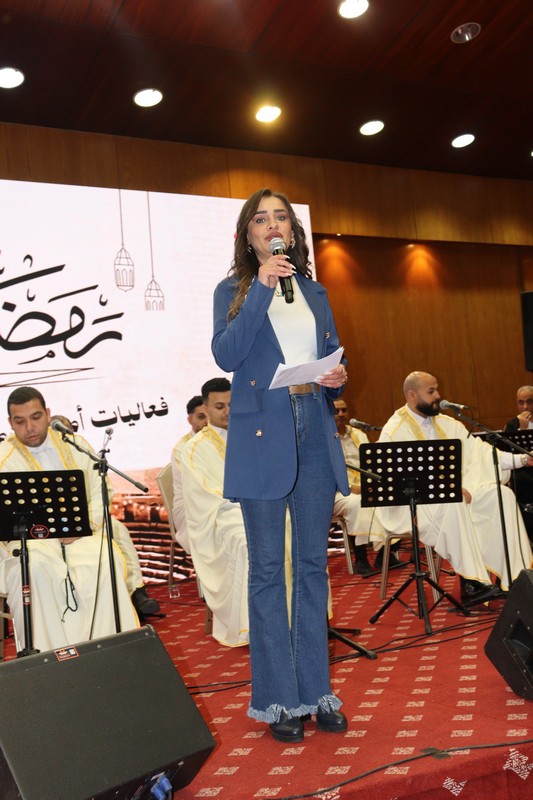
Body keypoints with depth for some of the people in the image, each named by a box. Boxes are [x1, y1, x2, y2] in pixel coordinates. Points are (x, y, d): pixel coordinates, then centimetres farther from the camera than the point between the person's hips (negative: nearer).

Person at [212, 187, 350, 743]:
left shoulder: (315, 293, 17)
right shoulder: (233, 290, 5)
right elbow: (226, 355, -11)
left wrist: (338, 378, -2)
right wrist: (261, 291, -15)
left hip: (316, 436, 4)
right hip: (262, 436, -4)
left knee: (313, 564, 8)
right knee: (267, 569, 2)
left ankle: (316, 691, 20)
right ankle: (278, 698, 14)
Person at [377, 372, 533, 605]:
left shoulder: (445, 423, 11)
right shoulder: (395, 431, -10)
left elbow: (478, 452, 9)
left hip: (452, 491, 7)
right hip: (413, 502, -7)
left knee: (501, 495, -13)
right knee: (453, 505, -36)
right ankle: (470, 583, -32)